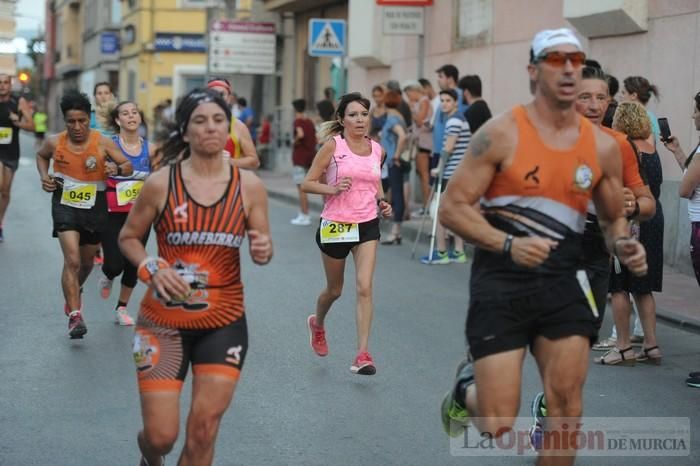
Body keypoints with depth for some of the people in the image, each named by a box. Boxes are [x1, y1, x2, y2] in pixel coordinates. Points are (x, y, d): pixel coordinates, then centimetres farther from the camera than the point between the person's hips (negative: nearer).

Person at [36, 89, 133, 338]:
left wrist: (117, 169, -30)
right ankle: (74, 315, -15)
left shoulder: (103, 142, -12)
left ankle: (74, 291, 52)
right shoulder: (55, 142, -6)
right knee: (72, 259, -18)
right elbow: (41, 155, 17)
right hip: (65, 205, -1)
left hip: (95, 206, 1)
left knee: (87, 260, 20)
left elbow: (128, 166, -8)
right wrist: (44, 177, 1)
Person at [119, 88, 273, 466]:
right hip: (163, 321, -1)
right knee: (162, 435, -1)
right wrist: (152, 269, -15)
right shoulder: (160, 183, -7)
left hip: (224, 322, 2)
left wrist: (263, 251, -19)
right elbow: (128, 237, 4)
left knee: (203, 432, -1)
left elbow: (263, 248, 5)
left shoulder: (249, 186, -2)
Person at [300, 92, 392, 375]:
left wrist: (382, 202, 4)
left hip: (367, 225, 2)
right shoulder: (333, 146, -8)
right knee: (334, 290, 15)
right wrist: (332, 188, -23)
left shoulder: (377, 150, 4)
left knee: (364, 287, -13)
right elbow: (307, 183, -6)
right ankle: (317, 323, 49)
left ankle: (363, 354, -11)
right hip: (335, 225, -2)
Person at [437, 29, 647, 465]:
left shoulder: (603, 146, 4)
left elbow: (614, 218, 18)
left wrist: (625, 246, -5)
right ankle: (468, 386, 31)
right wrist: (508, 244, -24)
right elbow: (453, 208, -9)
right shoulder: (502, 133, -9)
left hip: (562, 282, 4)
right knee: (497, 426, -5)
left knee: (567, 400, -3)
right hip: (501, 282, -4)